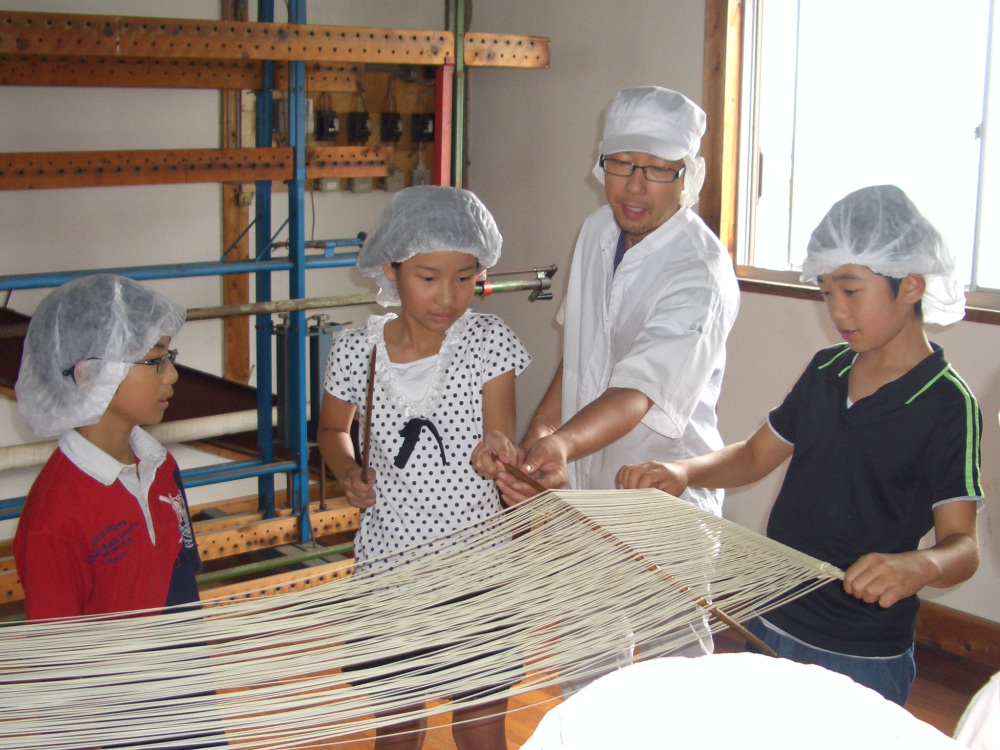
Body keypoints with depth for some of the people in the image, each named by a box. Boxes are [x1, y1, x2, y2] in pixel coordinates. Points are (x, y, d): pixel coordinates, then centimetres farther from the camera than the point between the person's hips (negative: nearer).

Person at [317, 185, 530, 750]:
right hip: (387, 565, 1)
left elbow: (504, 441, -15)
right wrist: (349, 473, -7)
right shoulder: (358, 352, -6)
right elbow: (332, 429, 13)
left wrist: (497, 452, -39)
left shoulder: (489, 343, -10)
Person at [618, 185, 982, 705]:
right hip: (765, 624, 6)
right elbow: (755, 455, 11)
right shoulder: (827, 369, 4)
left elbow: (963, 544, -22)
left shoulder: (946, 405, -16)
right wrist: (684, 473, -8)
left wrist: (918, 565, -44)